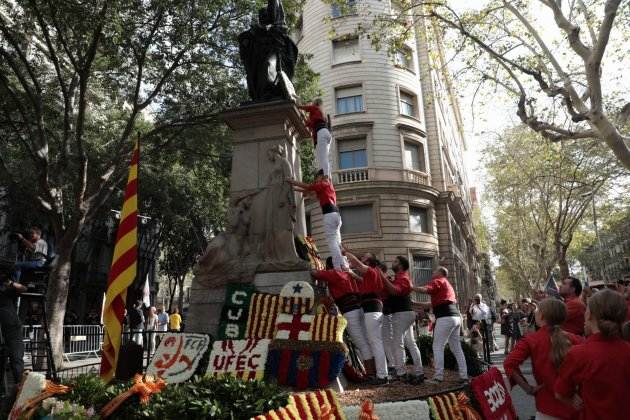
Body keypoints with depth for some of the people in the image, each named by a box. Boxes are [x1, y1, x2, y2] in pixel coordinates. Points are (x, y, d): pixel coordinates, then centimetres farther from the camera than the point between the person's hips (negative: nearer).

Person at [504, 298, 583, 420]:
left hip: (548, 410, -3)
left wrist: (527, 388, -11)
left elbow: (509, 364, -22)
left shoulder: (531, 340, -11)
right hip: (575, 406, 3)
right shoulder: (573, 339, -3)